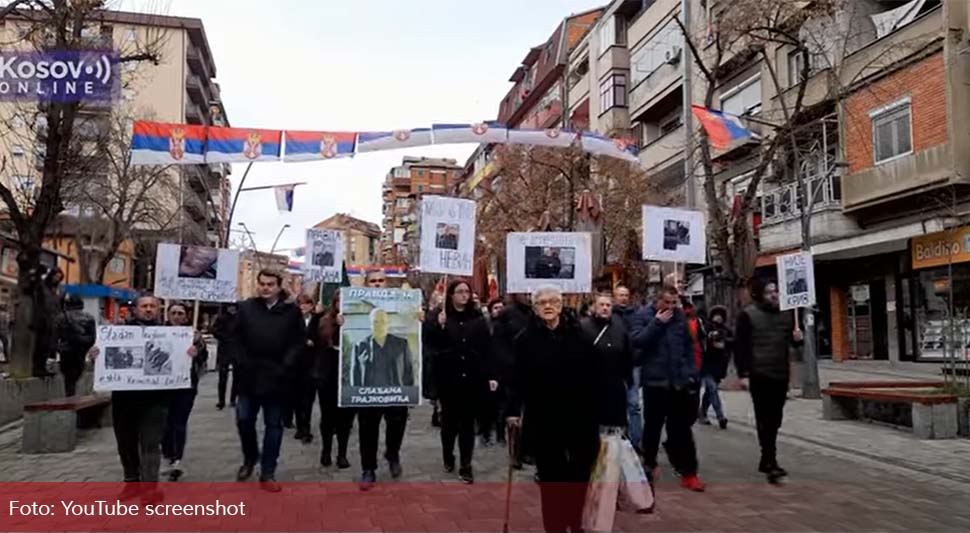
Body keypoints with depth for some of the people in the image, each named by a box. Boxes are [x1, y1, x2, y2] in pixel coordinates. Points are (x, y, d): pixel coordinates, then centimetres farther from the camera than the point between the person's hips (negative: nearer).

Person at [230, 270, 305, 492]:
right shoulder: (246, 307, 2)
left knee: (274, 425, 6)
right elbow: (236, 338, 4)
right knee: (244, 420, 7)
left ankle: (267, 473, 16)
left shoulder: (292, 311, -2)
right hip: (249, 376, 2)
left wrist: (285, 366, -13)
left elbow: (299, 341, -4)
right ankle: (250, 458, 34)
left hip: (276, 378, -1)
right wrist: (242, 362, -7)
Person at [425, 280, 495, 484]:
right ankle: (448, 456, 33)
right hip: (448, 377, -1)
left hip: (472, 377, 1)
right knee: (449, 419, 12)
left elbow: (487, 348, 2)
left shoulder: (477, 317, 5)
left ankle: (465, 465, 10)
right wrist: (439, 325, -26)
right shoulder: (440, 315, -1)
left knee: (468, 421, 4)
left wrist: (490, 375, -2)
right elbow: (429, 341, -10)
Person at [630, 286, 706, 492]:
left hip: (679, 381, 3)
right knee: (652, 426, 11)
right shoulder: (643, 315, -4)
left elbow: (689, 346, 12)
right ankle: (649, 464, 29)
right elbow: (636, 340, -17)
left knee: (682, 428, 4)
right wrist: (657, 323, -17)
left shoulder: (680, 316, 7)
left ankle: (688, 472, 8)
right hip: (654, 380, -2)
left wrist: (691, 372, 5)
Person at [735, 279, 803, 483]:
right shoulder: (748, 315, -5)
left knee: (775, 419, 12)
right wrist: (743, 374, -13)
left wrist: (797, 338, -3)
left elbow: (793, 341, 22)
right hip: (759, 375, -6)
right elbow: (740, 346, -7)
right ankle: (770, 462, -6)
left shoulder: (787, 313, 11)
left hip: (781, 375, 6)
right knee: (764, 419, -6)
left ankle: (766, 459, 24)